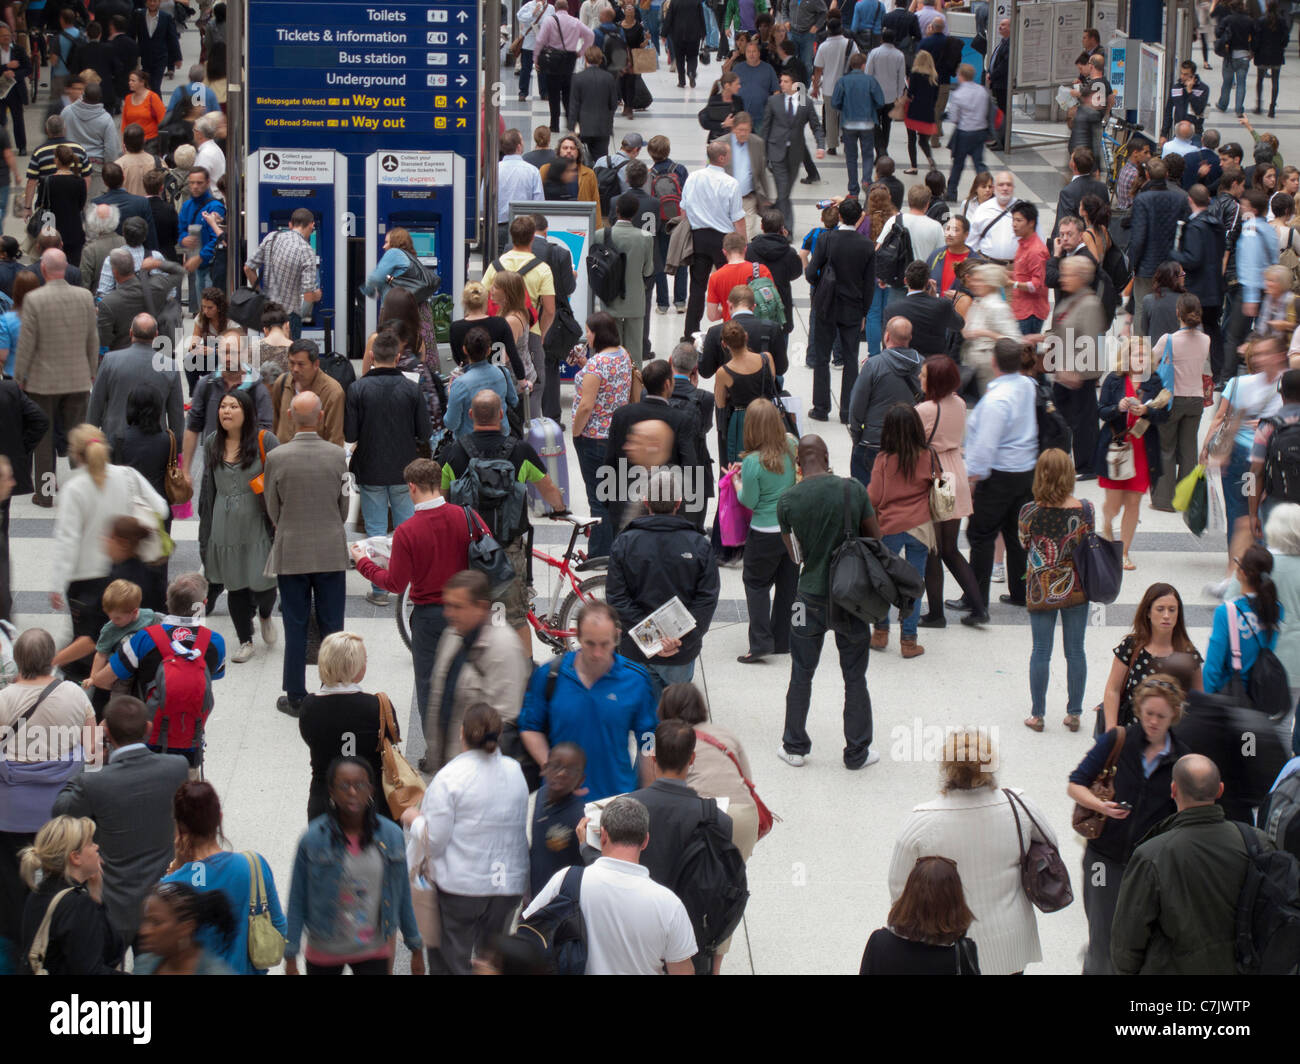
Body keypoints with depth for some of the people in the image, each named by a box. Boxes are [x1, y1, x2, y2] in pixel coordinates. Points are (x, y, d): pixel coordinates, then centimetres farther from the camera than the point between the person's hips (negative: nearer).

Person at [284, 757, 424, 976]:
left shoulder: (392, 836, -7)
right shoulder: (313, 839, -13)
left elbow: (402, 897, 4)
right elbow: (297, 901, -7)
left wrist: (416, 948, 10)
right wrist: (290, 959, -6)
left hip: (373, 951, 1)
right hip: (325, 950, -1)